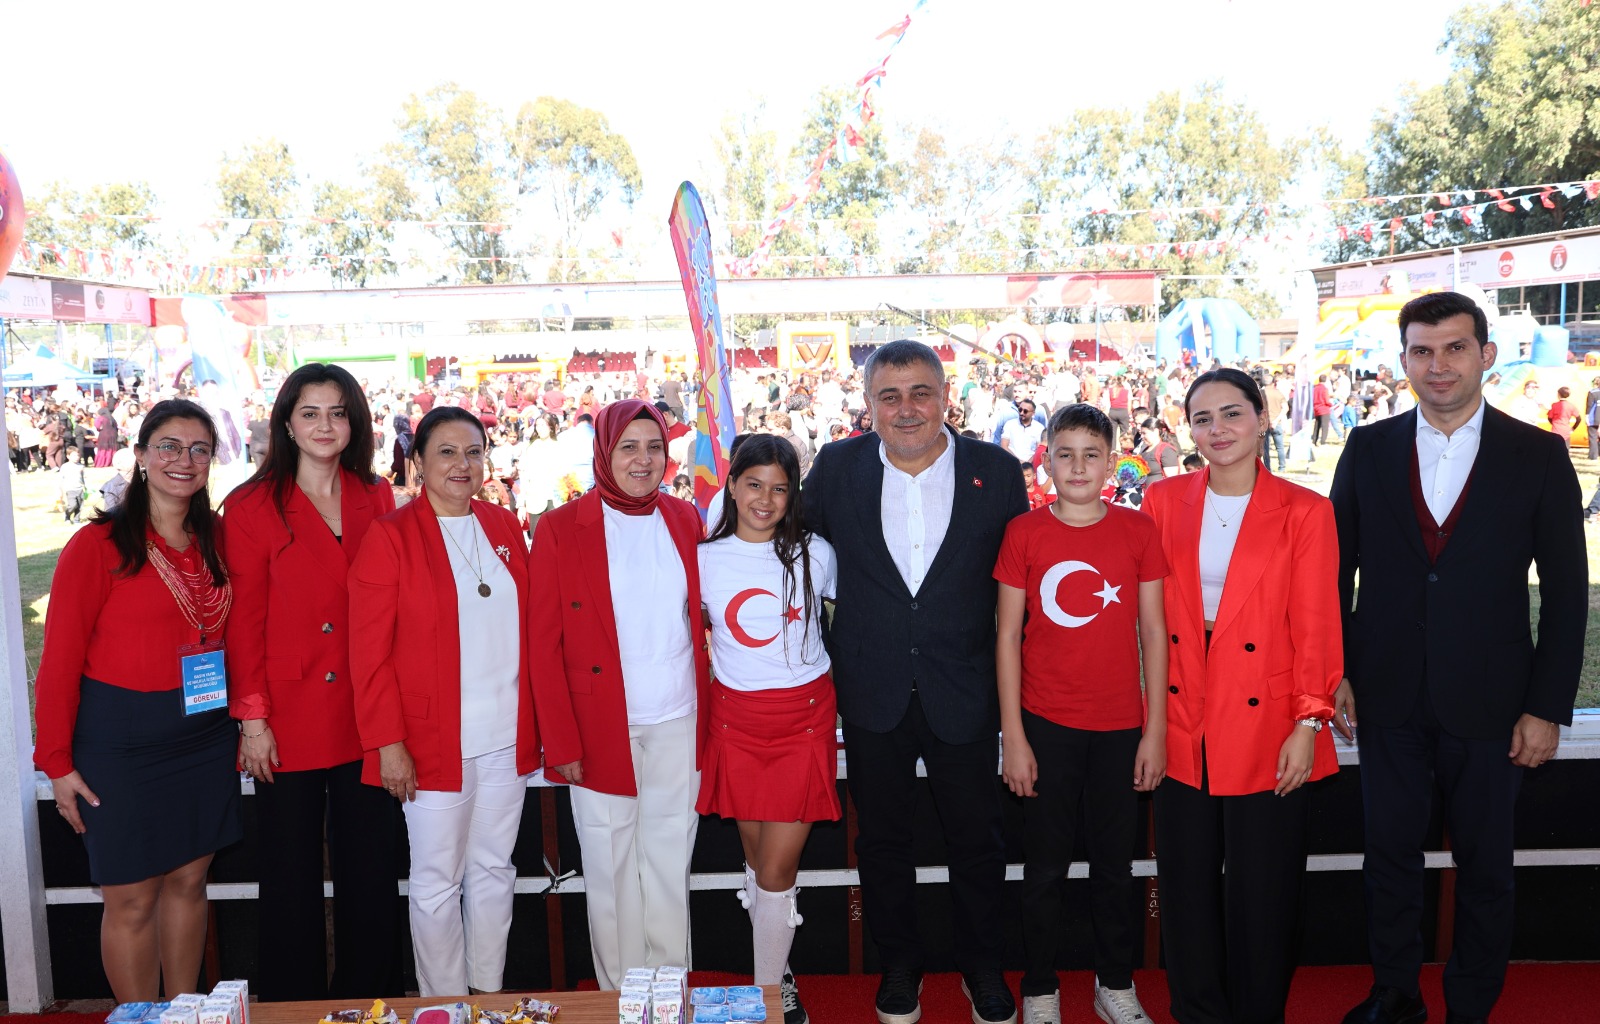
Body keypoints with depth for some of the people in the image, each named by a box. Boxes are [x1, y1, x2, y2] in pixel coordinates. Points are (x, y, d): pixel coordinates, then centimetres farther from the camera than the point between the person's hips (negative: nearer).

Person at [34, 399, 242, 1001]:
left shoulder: (215, 541, 5)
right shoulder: (97, 545, -11)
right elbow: (60, 661, -9)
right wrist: (58, 761, -8)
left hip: (203, 733, 5)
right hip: (120, 741, -5)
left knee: (189, 879, 14)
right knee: (131, 899, 5)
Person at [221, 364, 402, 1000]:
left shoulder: (376, 499, 8)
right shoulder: (253, 506, -1)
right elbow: (244, 619, -3)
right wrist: (252, 716, -7)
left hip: (365, 715, 3)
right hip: (288, 720, -3)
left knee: (370, 869, 10)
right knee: (291, 876, 8)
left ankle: (366, 999, 26)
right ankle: (292, 1003, 25)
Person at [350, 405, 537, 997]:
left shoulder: (504, 528, 9)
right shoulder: (390, 536, -5)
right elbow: (370, 653, -7)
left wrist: (537, 722, 9)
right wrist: (388, 743, -12)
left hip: (507, 741, 4)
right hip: (434, 743, -4)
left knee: (494, 870, 14)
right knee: (438, 882, 7)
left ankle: (490, 993, 29)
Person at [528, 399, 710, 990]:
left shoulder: (685, 520, 6)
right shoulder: (561, 529, -5)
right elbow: (543, 643, -5)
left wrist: (707, 714, 6)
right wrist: (561, 741, -9)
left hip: (679, 723, 3)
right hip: (603, 729, -3)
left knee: (671, 862, 12)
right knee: (610, 867, 7)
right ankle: (622, 998, 24)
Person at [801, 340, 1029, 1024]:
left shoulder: (996, 472, -6)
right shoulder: (836, 467, -4)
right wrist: (825, 660, 4)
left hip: (963, 691, -1)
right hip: (872, 692, 1)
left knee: (977, 839, 13)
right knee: (881, 839, 16)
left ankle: (982, 967, 36)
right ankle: (898, 965, 37)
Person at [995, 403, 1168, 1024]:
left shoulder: (1137, 530, -1)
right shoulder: (1024, 533, -4)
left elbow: (1153, 632, 3)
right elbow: (1008, 636, -2)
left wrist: (1155, 731, 0)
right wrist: (1013, 738, -5)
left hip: (1120, 727, 1)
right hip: (1047, 725, -1)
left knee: (1115, 863, 13)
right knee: (1046, 866, 9)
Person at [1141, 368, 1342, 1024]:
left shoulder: (1305, 512, -3)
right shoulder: (1163, 501, 4)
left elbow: (1316, 627, -4)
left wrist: (1308, 724, -9)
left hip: (1267, 728, -2)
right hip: (1183, 720, 3)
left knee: (1262, 891, 8)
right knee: (1187, 883, 12)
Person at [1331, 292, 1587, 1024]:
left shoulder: (1538, 455, -3)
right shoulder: (1368, 449, 1)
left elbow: (1566, 592, -3)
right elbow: (1337, 570, 4)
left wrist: (1549, 708, -6)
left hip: (1488, 702, -1)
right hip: (1387, 696, 1)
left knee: (1484, 866, 12)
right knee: (1389, 854, 13)